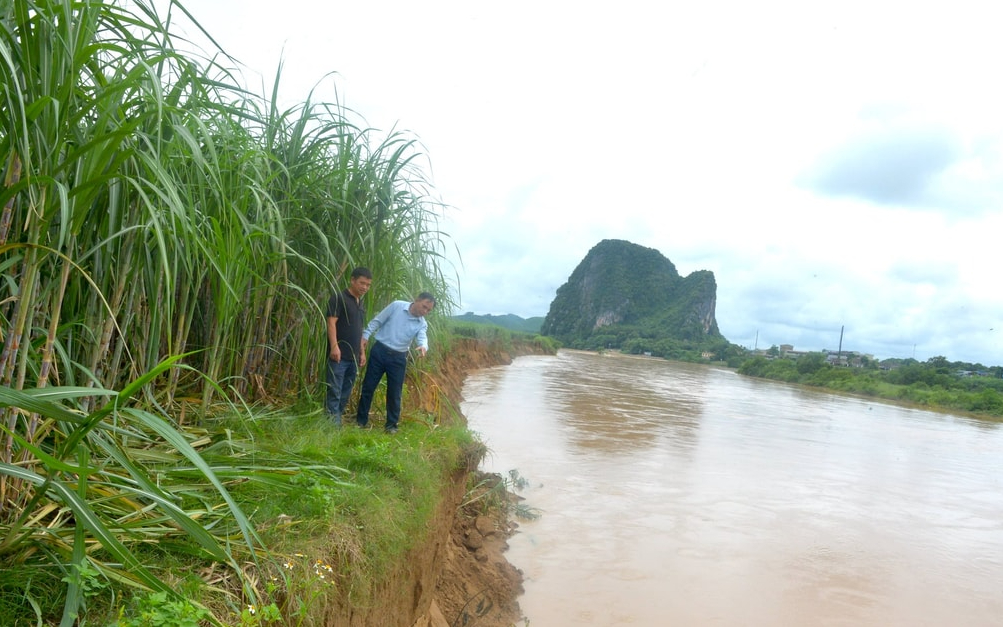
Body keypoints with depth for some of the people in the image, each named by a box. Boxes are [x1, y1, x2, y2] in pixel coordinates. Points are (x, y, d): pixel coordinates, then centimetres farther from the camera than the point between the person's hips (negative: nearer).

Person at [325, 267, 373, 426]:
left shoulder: (360, 304, 19)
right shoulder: (339, 298, -5)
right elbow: (331, 323, -12)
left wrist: (362, 352, 19)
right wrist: (334, 346, -22)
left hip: (353, 357, 8)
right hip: (339, 355, -8)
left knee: (345, 394, 9)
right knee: (335, 392, -7)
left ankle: (337, 421, 14)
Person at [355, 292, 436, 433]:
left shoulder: (422, 324, -2)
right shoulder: (396, 306, -8)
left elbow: (422, 338, -20)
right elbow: (377, 321, -1)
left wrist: (423, 347, -43)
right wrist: (365, 335, -5)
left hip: (398, 358, 2)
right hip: (379, 350, -2)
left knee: (395, 392, 5)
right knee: (368, 386, 6)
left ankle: (391, 424, 19)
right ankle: (361, 419, 21)